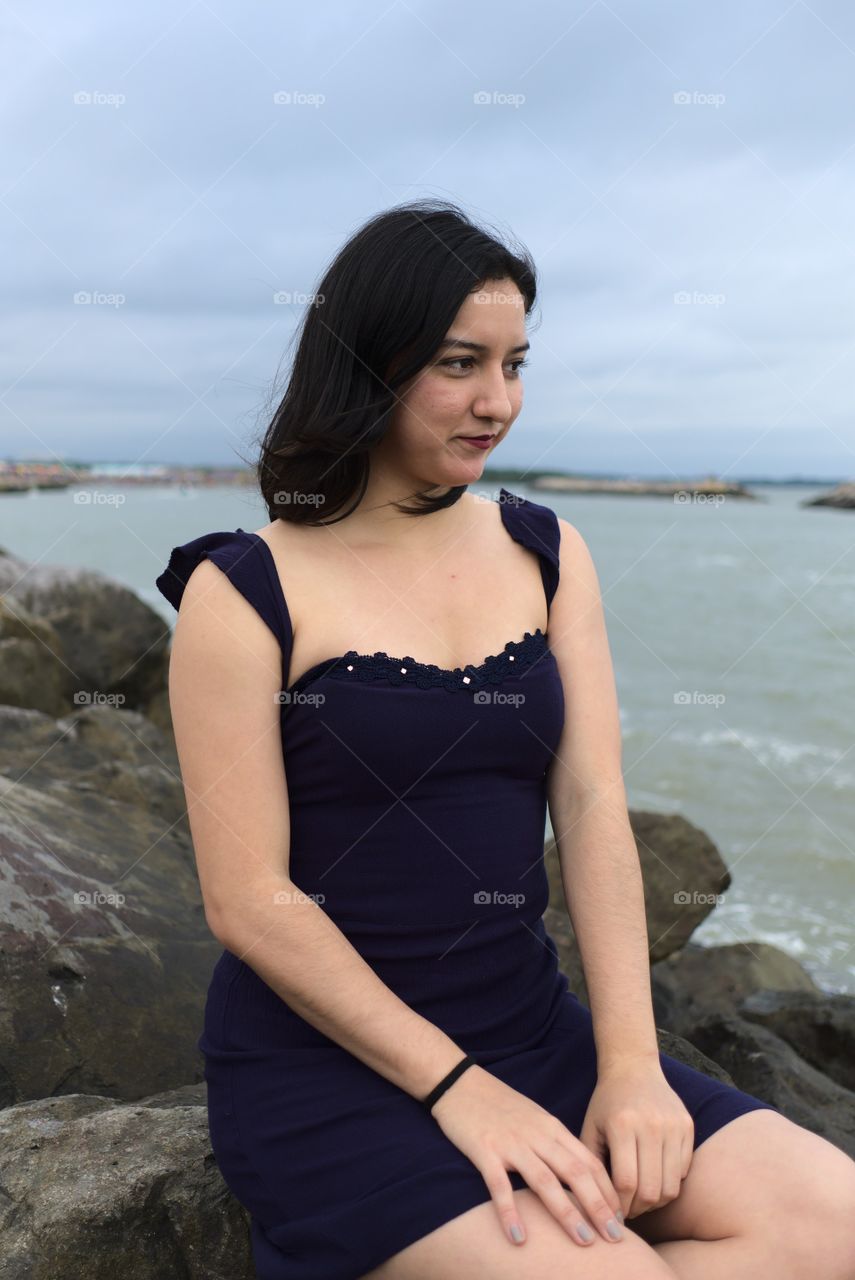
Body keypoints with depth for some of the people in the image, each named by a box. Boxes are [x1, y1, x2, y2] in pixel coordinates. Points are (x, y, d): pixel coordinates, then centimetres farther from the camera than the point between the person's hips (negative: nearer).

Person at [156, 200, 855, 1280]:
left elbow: (592, 808, -1)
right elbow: (248, 902, -11)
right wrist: (457, 1089, -16)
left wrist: (629, 1061, -11)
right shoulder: (245, 595, -7)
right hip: (326, 1063, -5)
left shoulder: (546, 552, 7)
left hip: (532, 1030, 6)